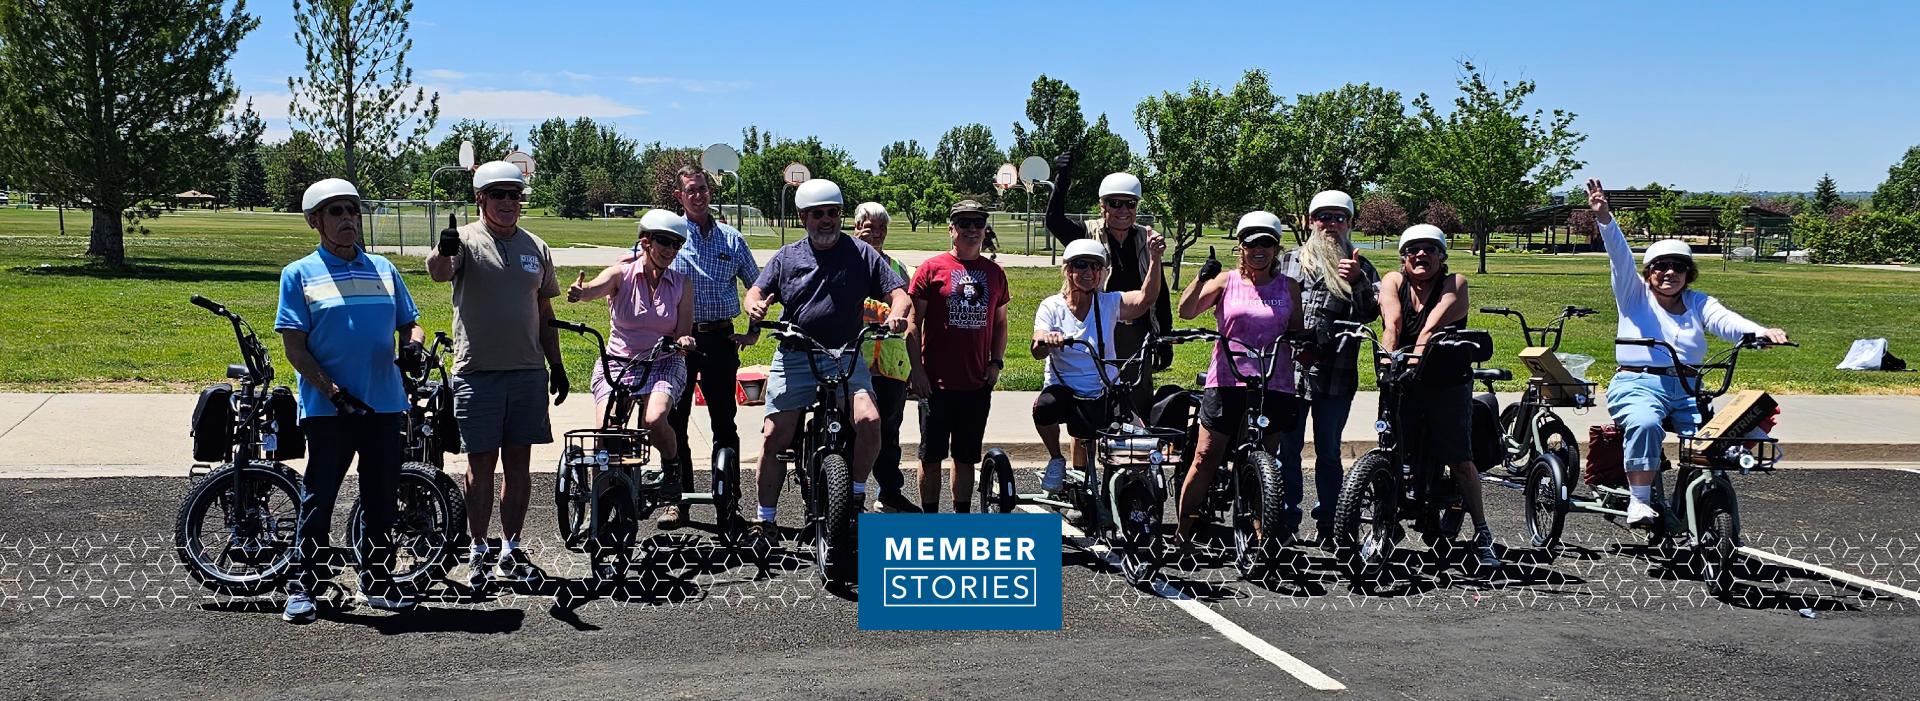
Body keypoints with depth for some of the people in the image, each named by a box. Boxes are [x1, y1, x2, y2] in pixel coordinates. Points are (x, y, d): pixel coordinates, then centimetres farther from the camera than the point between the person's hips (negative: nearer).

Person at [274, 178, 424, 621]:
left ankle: (377, 581, 21)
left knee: (381, 499, 10)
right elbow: (294, 346, -4)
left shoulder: (383, 269, 13)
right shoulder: (299, 274, 2)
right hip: (327, 407, -4)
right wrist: (334, 391, -14)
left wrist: (414, 344, -7)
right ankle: (302, 587, 8)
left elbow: (409, 323, 18)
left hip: (385, 404, 4)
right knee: (318, 498, -1)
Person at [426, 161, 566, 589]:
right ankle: (478, 553, 11)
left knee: (518, 462, 8)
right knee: (481, 462, 1)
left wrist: (556, 365, 15)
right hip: (477, 372, -4)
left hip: (529, 372, 4)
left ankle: (511, 550, 17)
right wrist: (443, 252, -47)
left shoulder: (536, 248, 13)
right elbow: (439, 273, -25)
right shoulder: (466, 241, -2)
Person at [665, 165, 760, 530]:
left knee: (725, 422, 3)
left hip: (720, 339, 1)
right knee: (674, 421, 2)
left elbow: (756, 285, 17)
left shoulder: (731, 238, 9)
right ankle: (677, 500, 11)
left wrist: (754, 331, 9)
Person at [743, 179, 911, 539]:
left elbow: (899, 292, 4)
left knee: (869, 421, -23)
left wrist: (896, 313, -19)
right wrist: (755, 304, -17)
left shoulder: (862, 254, 7)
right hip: (794, 357, 1)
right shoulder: (787, 256, 11)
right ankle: (765, 517, 9)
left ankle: (856, 495, -1)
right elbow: (758, 290, 8)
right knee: (775, 436, -4)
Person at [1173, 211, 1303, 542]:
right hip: (1226, 383, -2)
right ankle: (1183, 533, 7)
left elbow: (1297, 332, 18)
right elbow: (1186, 310, -6)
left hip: (1274, 386, 2)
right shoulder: (1226, 282, 5)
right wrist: (1202, 278, -20)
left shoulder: (1289, 287, 12)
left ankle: (1264, 535, 14)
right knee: (1205, 460, -1)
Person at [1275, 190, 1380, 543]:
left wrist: (1357, 281, -21)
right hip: (1290, 368, 1)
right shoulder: (1290, 261, 12)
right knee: (1287, 449, 2)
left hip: (1336, 373, -1)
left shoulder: (1360, 266, 8)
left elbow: (1372, 312, -5)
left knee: (1329, 452, 7)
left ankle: (1328, 525, 14)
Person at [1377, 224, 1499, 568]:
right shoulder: (1393, 281, 6)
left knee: (1460, 459, -8)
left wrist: (1418, 353, -34)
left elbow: (1433, 324, -18)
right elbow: (1391, 322, -13)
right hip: (1402, 384, 2)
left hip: (1448, 383, -2)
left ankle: (1482, 534, 4)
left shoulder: (1454, 284, -1)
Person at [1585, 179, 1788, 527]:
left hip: (1688, 389, 3)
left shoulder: (1698, 302, 16)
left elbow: (1725, 320, -3)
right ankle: (1639, 501, -27)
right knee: (1645, 423, -36)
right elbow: (1621, 256, -6)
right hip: (1638, 384, -3)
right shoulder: (1635, 294, 9)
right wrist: (1604, 218, -23)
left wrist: (1760, 331, -26)